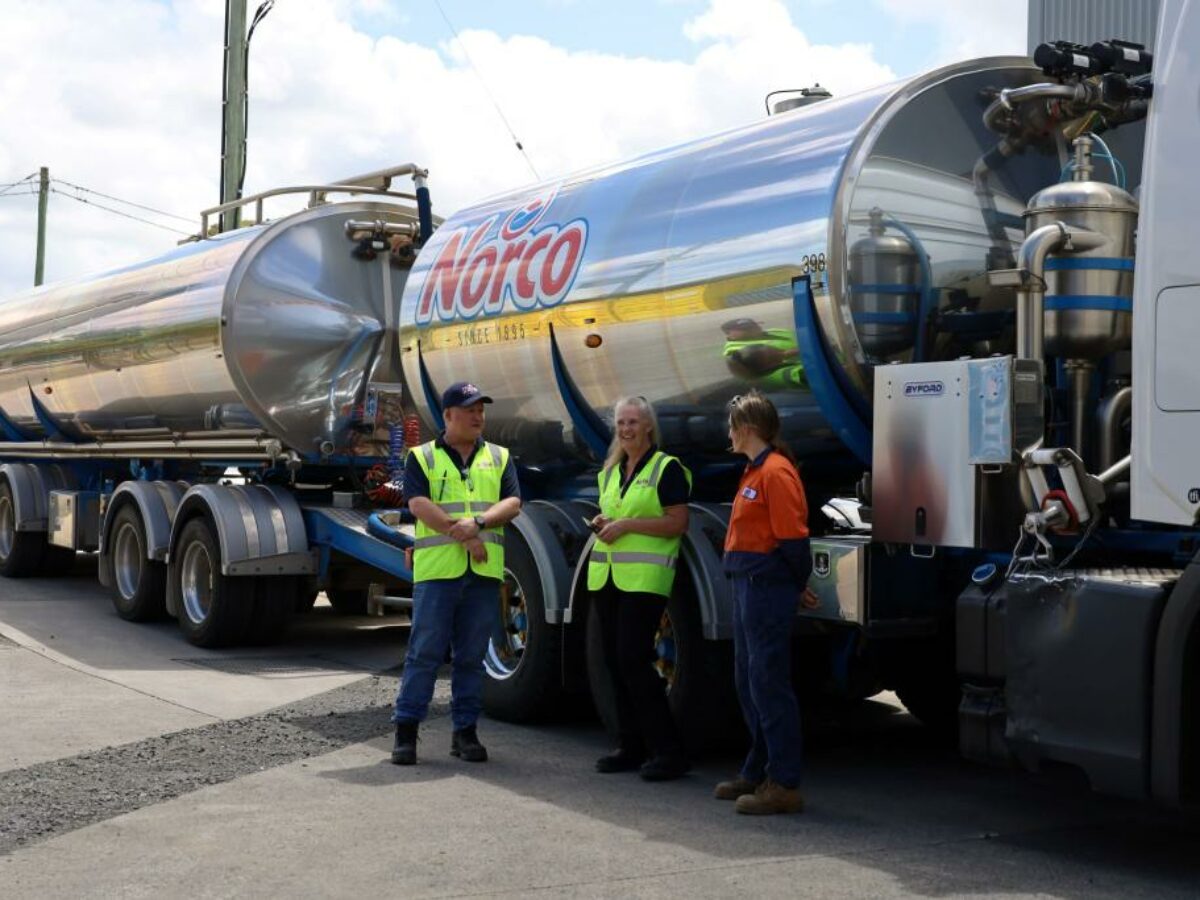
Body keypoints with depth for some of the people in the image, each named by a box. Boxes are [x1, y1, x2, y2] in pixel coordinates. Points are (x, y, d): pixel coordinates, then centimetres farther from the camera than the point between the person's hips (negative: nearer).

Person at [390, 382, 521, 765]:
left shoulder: (499, 458, 14)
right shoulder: (422, 457, 6)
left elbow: (513, 504, 3)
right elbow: (419, 505, -8)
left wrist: (477, 523, -15)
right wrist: (464, 538, -14)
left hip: (484, 573, 3)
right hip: (437, 569, -3)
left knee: (472, 656, 7)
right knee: (425, 651, -3)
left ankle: (465, 730, 15)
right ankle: (406, 728, 3)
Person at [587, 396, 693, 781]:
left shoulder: (667, 468, -4)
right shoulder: (610, 471, 18)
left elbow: (678, 523, -11)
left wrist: (627, 524, -16)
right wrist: (601, 522, 6)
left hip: (645, 576, -7)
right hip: (605, 574, 8)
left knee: (633, 659, -13)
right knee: (615, 661, 7)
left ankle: (667, 751, -7)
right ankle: (631, 747, 17)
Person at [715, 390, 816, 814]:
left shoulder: (776, 472, -15)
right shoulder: (754, 471, 17)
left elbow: (792, 537, -19)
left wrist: (797, 585, -7)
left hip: (767, 588, -11)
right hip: (749, 586, 11)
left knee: (769, 684, -8)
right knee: (749, 683, 17)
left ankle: (784, 784, -3)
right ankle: (758, 772, 28)